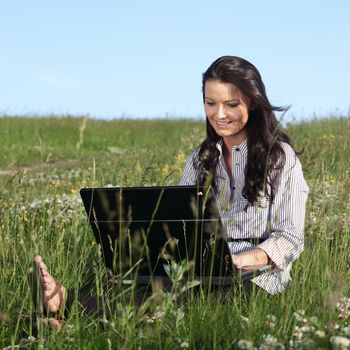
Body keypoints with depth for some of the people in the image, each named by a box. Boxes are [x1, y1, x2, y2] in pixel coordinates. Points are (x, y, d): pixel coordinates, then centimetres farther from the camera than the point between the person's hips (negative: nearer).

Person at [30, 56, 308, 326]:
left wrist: (238, 261, -21)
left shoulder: (280, 158, 2)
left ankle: (69, 302, -57)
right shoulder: (201, 160, 18)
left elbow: (290, 238, -3)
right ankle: (62, 299, -56)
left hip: (257, 276, -4)